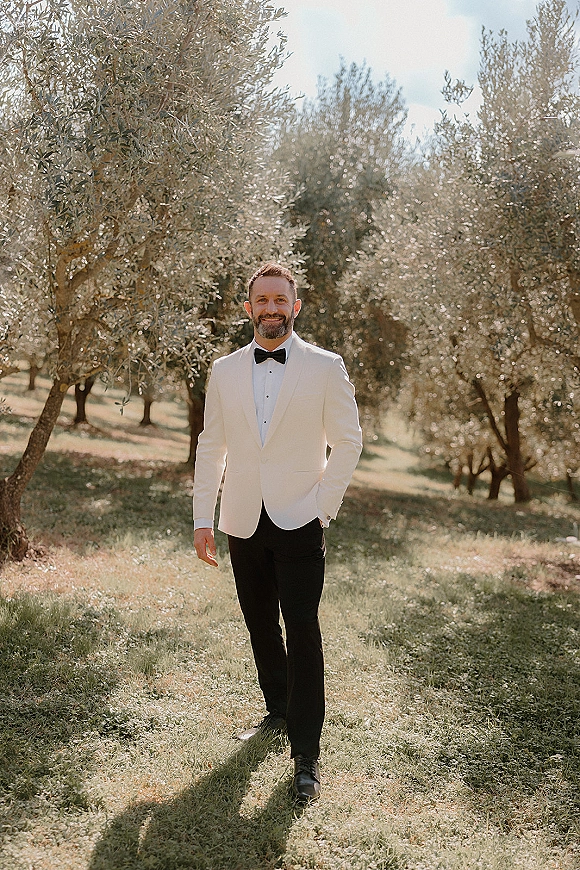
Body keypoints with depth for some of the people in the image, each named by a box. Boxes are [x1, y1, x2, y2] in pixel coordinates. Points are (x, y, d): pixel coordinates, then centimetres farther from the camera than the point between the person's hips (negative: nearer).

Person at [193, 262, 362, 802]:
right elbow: (210, 448, 9)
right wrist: (201, 519, 5)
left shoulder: (325, 368, -2)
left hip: (299, 521, -4)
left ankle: (306, 756, 1)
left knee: (302, 632, -7)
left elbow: (347, 442, 1)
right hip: (243, 524, 4)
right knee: (261, 630, 14)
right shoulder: (224, 372, 7)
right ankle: (278, 712, 35)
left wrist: (323, 507, -7)